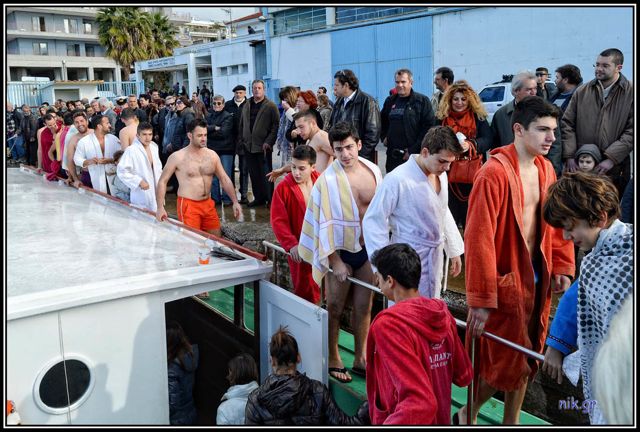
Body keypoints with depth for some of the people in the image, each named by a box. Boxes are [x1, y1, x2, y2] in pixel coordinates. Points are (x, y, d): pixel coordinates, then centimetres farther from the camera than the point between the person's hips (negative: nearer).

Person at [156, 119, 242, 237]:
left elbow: (224, 179, 10)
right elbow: (162, 181, -3)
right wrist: (160, 207, -11)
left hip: (208, 204, 5)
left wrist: (235, 202, 2)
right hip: (188, 205, -5)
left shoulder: (212, 155, 4)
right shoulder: (177, 157, -7)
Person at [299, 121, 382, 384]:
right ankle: (333, 360, 28)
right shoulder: (328, 180, -16)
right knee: (335, 308, 10)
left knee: (363, 307, 14)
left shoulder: (373, 171, -1)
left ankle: (360, 359, 30)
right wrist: (334, 261, -13)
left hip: (368, 249, 5)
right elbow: (325, 223, -14)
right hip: (342, 251, -4)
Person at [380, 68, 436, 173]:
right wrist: (384, 137, 14)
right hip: (392, 155, 5)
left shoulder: (422, 101, -3)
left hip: (414, 156, -5)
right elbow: (383, 122, 32)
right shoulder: (390, 101, 15)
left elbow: (429, 127, -9)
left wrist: (413, 150, -12)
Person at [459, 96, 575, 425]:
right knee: (506, 362, 3)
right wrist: (481, 299, -21)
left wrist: (562, 266, 5)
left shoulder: (545, 169, 5)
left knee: (526, 359, 17)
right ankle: (468, 414, 28)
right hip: (506, 282, -7)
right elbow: (479, 238, -22)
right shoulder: (494, 173, -20)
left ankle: (511, 422, 36)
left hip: (538, 280, 7)